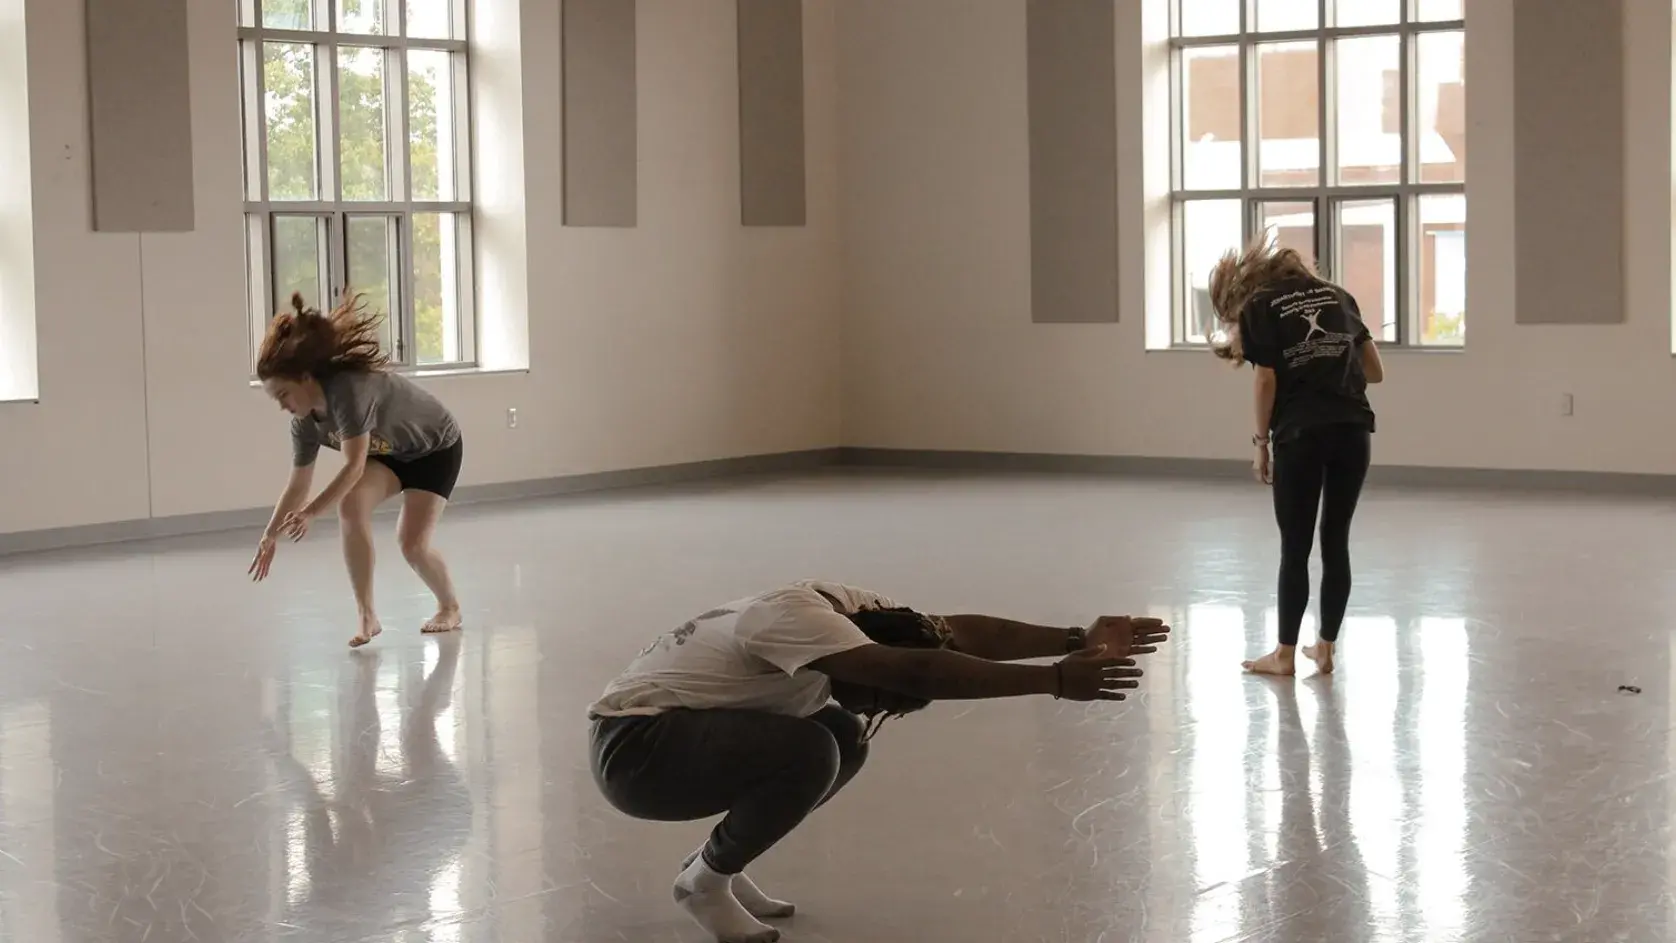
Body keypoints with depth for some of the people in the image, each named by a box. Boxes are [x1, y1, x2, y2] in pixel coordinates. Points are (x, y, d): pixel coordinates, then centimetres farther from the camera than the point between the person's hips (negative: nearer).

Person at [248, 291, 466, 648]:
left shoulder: (349, 389, -37)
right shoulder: (305, 422, -13)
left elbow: (354, 467, -41)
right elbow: (298, 485, -2)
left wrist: (311, 513, -45)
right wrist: (269, 537, 0)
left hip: (436, 448, -6)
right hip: (390, 453, 6)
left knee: (412, 542, -16)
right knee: (350, 504, -22)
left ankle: (450, 608, 15)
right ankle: (367, 616, -16)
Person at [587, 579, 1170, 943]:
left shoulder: (843, 606, -2)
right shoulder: (796, 617, -28)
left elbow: (958, 632, -6)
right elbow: (915, 671, -40)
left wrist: (1075, 642, -16)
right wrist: (1056, 681, -41)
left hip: (691, 737, 10)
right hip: (634, 746, -10)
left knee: (844, 738, 2)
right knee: (810, 754, -27)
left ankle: (717, 864, 13)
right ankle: (708, 881, -4)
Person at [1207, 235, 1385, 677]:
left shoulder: (1257, 307, 5)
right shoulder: (1337, 294, 18)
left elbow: (1267, 381, -4)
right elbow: (1375, 372, 17)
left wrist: (1261, 443, 4)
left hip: (1301, 434, -4)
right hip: (1354, 430, 4)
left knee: (1295, 548, 5)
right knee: (1336, 542, 12)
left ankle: (1285, 654, 12)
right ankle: (1324, 648, 19)